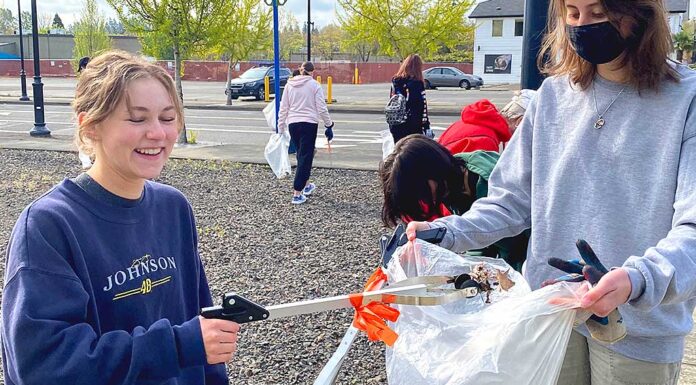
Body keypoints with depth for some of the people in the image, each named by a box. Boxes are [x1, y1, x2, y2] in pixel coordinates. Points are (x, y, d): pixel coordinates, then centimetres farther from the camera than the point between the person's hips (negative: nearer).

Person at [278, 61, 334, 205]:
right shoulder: (314, 85, -3)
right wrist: (328, 125, 4)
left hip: (293, 123, 4)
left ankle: (306, 185, 33)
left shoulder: (289, 84, 7)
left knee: (302, 155, 21)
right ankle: (297, 194, -6)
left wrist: (281, 128, 14)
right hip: (309, 124, -4)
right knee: (305, 157, -2)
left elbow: (283, 108, 8)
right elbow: (321, 108, -5)